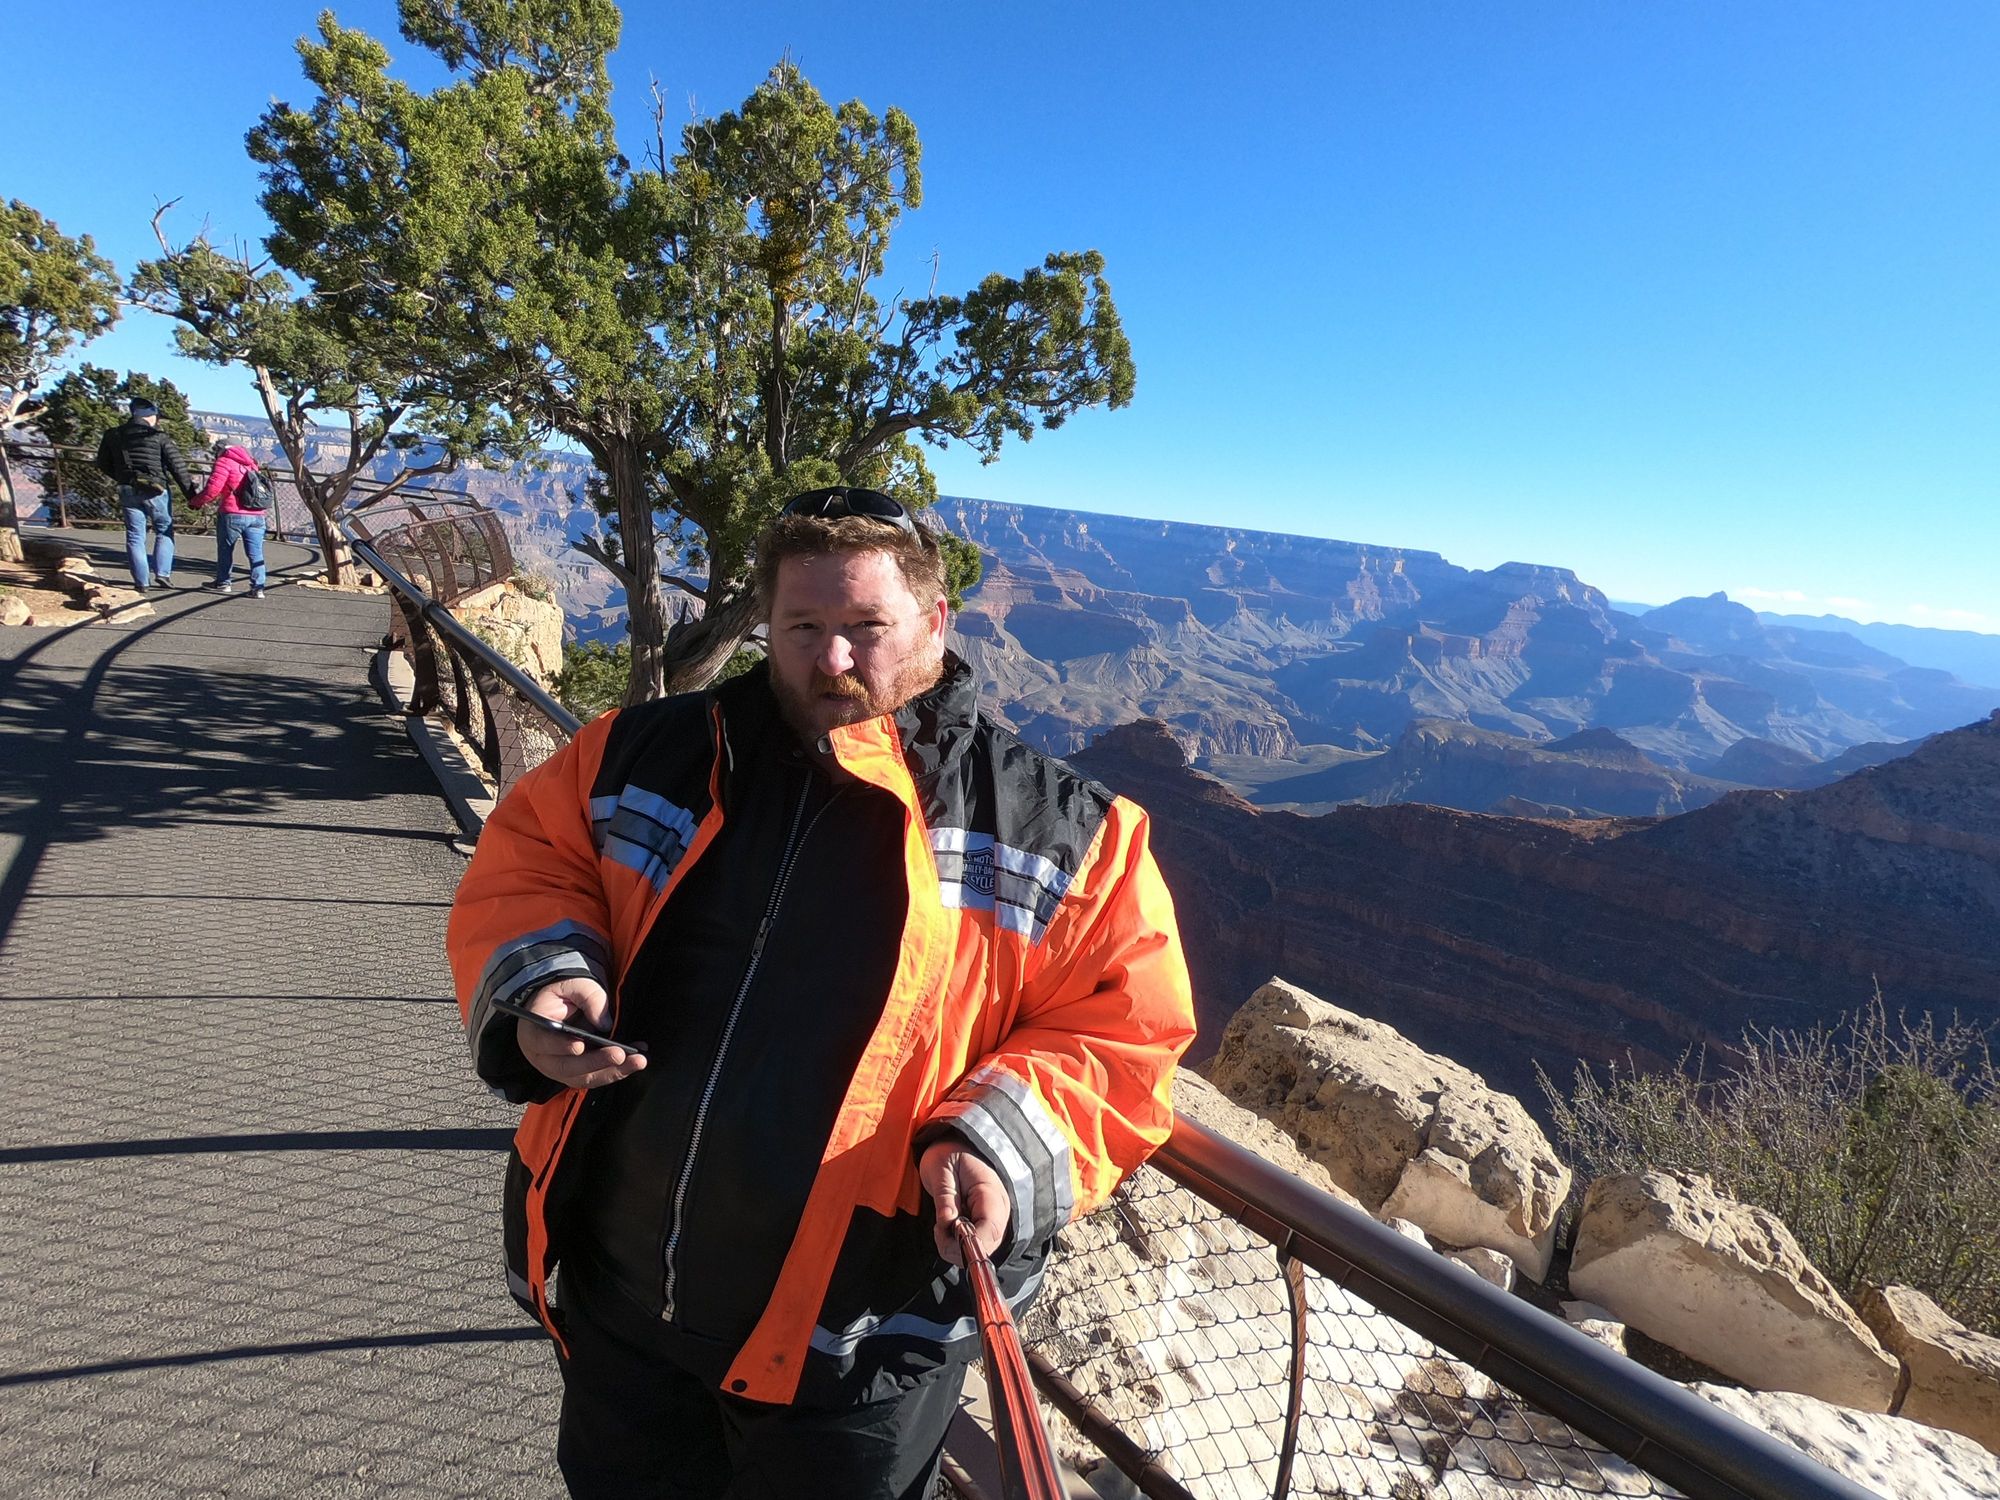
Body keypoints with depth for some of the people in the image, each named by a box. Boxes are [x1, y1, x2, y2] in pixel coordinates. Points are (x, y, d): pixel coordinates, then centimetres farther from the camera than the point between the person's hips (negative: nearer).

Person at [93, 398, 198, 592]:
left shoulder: (114, 435, 9)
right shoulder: (158, 436, -4)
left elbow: (103, 464, 17)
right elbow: (177, 466, -9)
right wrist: (190, 492, -7)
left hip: (128, 492, 3)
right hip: (155, 490, -3)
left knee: (135, 537, 6)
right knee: (164, 532, 12)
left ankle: (141, 582, 4)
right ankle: (162, 574, 0)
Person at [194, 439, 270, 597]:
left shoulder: (224, 462, -2)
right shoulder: (250, 463, 19)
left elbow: (213, 487, -11)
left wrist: (196, 502, 4)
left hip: (233, 514, -5)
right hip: (257, 515, 5)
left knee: (225, 549, 12)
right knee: (255, 553, 3)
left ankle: (223, 583, 21)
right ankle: (258, 587, -3)